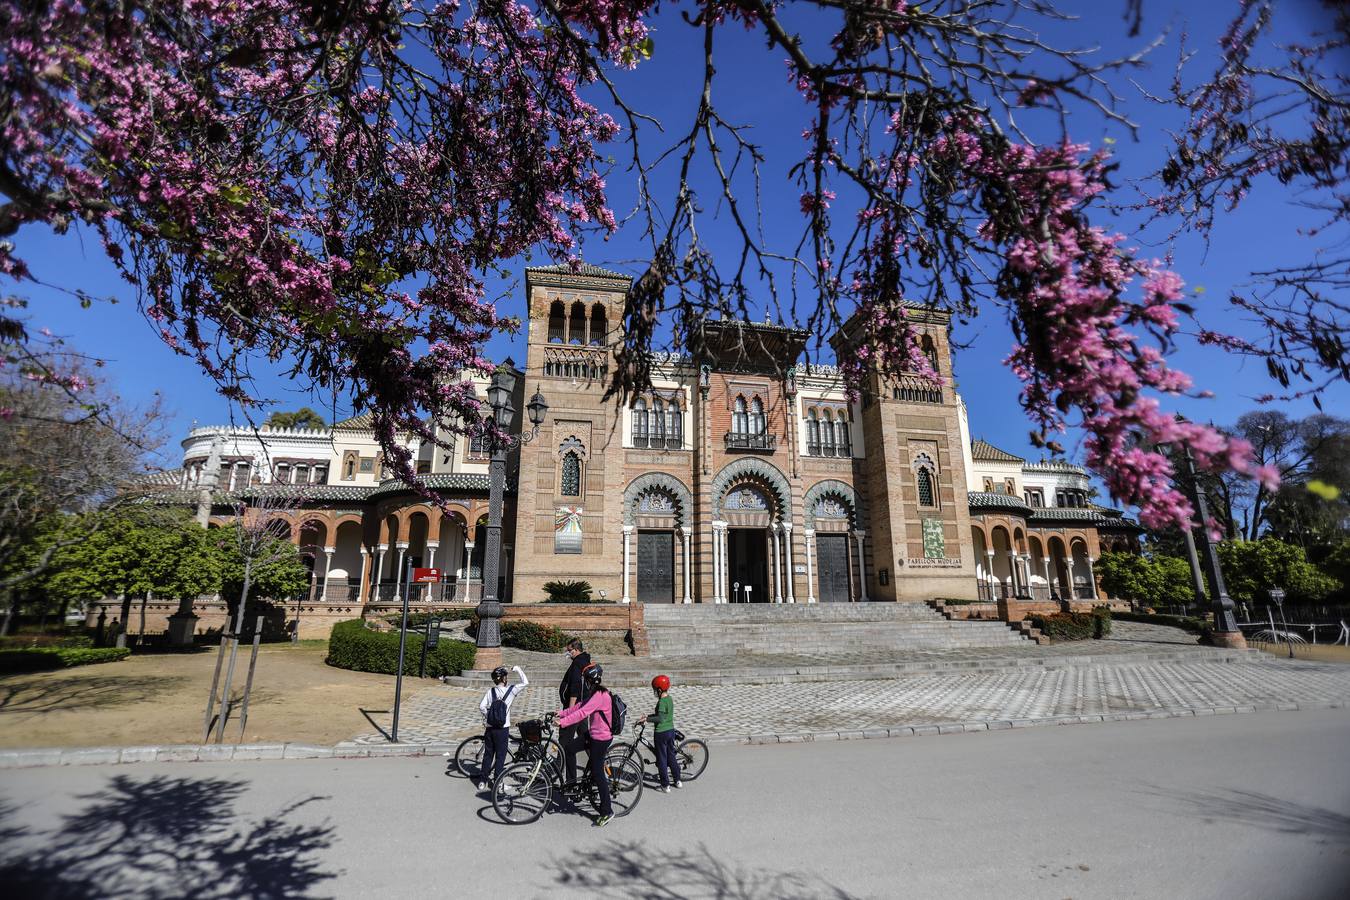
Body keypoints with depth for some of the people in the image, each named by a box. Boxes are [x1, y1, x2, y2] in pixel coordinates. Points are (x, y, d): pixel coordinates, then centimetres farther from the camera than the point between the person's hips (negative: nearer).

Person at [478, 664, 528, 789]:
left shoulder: (490, 691, -4)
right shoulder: (510, 690, -11)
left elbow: (481, 707, -10)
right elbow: (526, 683, -5)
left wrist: (488, 716, 7)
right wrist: (518, 669, 3)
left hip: (489, 728, 3)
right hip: (502, 729, -3)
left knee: (488, 754, 16)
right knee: (500, 756, 9)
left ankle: (483, 780, 22)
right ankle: (496, 782, 13)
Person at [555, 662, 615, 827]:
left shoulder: (600, 695, -23)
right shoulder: (598, 693, 10)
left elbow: (582, 713, -30)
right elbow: (580, 706, 12)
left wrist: (562, 722, -31)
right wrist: (561, 713, 8)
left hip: (600, 739, -10)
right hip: (596, 736, 10)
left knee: (598, 773, -4)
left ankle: (607, 811, 6)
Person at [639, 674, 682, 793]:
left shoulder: (661, 702, -20)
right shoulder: (670, 698, 6)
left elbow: (661, 718, -29)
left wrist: (646, 718, -24)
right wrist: (647, 716, 12)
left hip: (661, 733, -8)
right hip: (671, 730, 8)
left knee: (662, 759, 4)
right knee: (672, 756, 19)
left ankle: (665, 785, 11)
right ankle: (678, 780, 28)